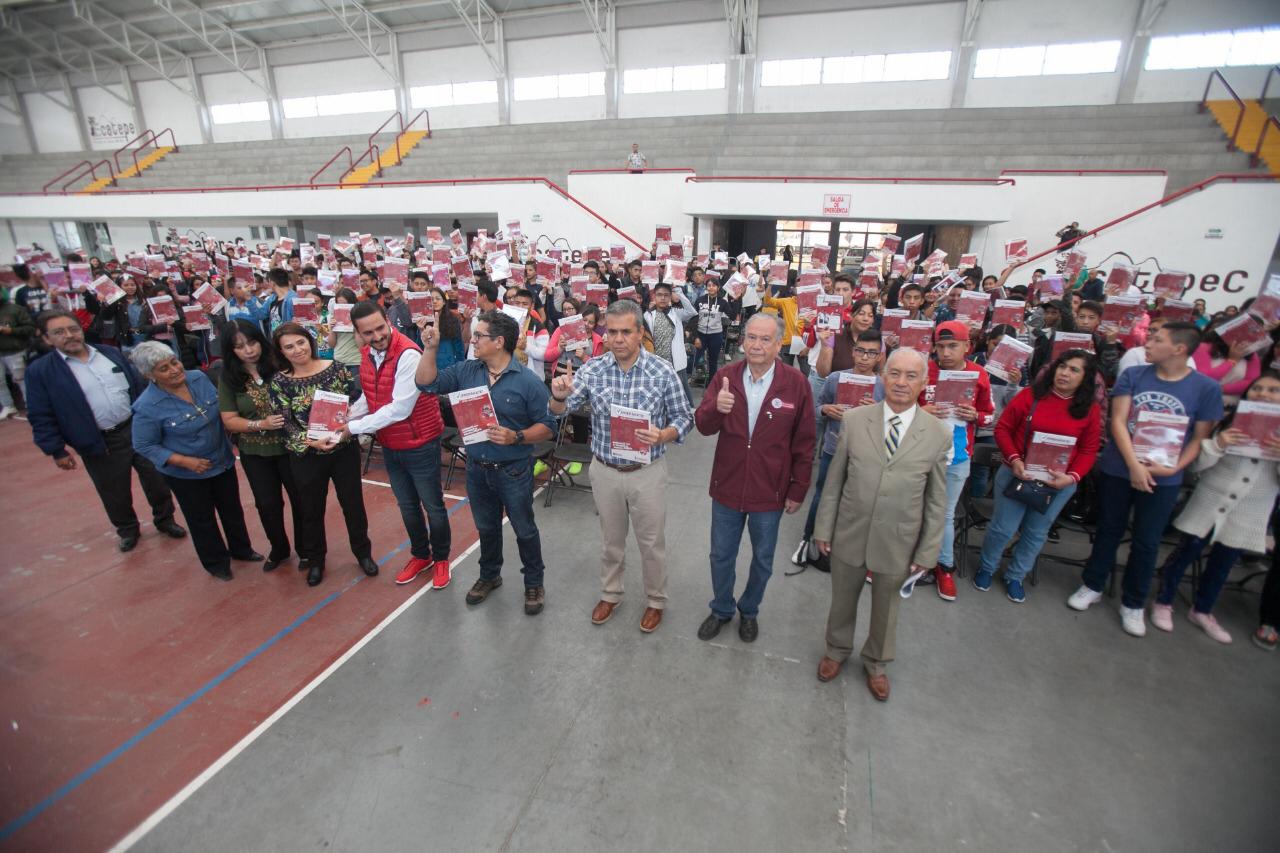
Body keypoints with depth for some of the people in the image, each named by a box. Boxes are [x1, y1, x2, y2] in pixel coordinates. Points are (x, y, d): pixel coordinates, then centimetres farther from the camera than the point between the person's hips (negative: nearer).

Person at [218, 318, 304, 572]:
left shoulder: (279, 365, -11)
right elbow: (229, 420, -4)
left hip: (290, 445, -2)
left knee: (301, 499, 9)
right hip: (254, 453, 2)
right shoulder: (228, 378, -5)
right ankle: (279, 549, 40)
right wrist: (261, 424, -21)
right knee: (268, 504, 16)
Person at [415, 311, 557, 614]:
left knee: (524, 530, 12)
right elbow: (426, 384, 1)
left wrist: (516, 437, -29)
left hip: (514, 471, -5)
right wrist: (431, 349, -9)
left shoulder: (528, 381, -16)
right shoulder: (466, 371, -1)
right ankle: (489, 575, 47)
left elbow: (547, 427, -14)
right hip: (476, 469, 5)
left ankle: (534, 583, 33)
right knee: (486, 527, 24)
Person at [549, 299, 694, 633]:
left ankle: (656, 600, 39)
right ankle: (610, 593, 45)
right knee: (610, 539, 21)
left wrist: (662, 435, -27)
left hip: (647, 472, -2)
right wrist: (559, 395, -29)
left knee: (651, 542, 15)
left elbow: (683, 419, -6)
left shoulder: (663, 372, -14)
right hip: (605, 471, 2)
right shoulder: (592, 370, -9)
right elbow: (560, 410, -5)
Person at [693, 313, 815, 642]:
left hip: (770, 492, -1)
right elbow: (703, 426, -11)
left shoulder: (796, 383, -13)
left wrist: (798, 490, -3)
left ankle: (749, 611, 46)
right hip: (727, 488, 2)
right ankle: (721, 609, 44)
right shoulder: (725, 376, -7)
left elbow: (804, 443, -6)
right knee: (721, 555, 18)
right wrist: (717, 408, -33)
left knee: (762, 560, 19)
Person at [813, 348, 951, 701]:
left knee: (886, 608, 21)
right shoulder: (853, 421, -9)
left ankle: (876, 663, 48)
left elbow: (937, 500, -2)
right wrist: (823, 528, -1)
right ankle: (837, 649, 48)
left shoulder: (938, 435, -9)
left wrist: (928, 551, -1)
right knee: (842, 600, 20)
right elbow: (834, 481, -3)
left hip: (897, 543, 0)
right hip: (849, 535, 0)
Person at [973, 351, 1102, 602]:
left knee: (1036, 533, 14)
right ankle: (986, 567, 29)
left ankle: (1015, 577, 33)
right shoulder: (1030, 395, -7)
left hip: (1059, 483, 2)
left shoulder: (1091, 409, -1)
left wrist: (1072, 476, -15)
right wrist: (1013, 459, -17)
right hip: (1017, 474, -2)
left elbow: (1088, 450, 0)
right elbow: (1003, 428, -5)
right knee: (1003, 527, 5)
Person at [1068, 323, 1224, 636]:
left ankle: (1133, 605, 25)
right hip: (1117, 469, 1)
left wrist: (1174, 468, -17)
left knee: (1146, 542, 9)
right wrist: (1134, 464, -18)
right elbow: (1117, 421, -9)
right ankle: (1092, 587, 30)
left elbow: (1199, 438, -1)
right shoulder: (1132, 375, -4)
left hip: (1163, 479, -1)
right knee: (1108, 531, 14)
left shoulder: (1206, 388, -5)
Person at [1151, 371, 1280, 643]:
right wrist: (1218, 444, -24)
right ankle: (1163, 603, 21)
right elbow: (1196, 463, -6)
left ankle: (1202, 611, 32)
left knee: (1223, 563, 15)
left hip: (1249, 515, 2)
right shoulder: (1228, 423, -6)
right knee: (1187, 553, 7)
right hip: (1209, 504, -2)